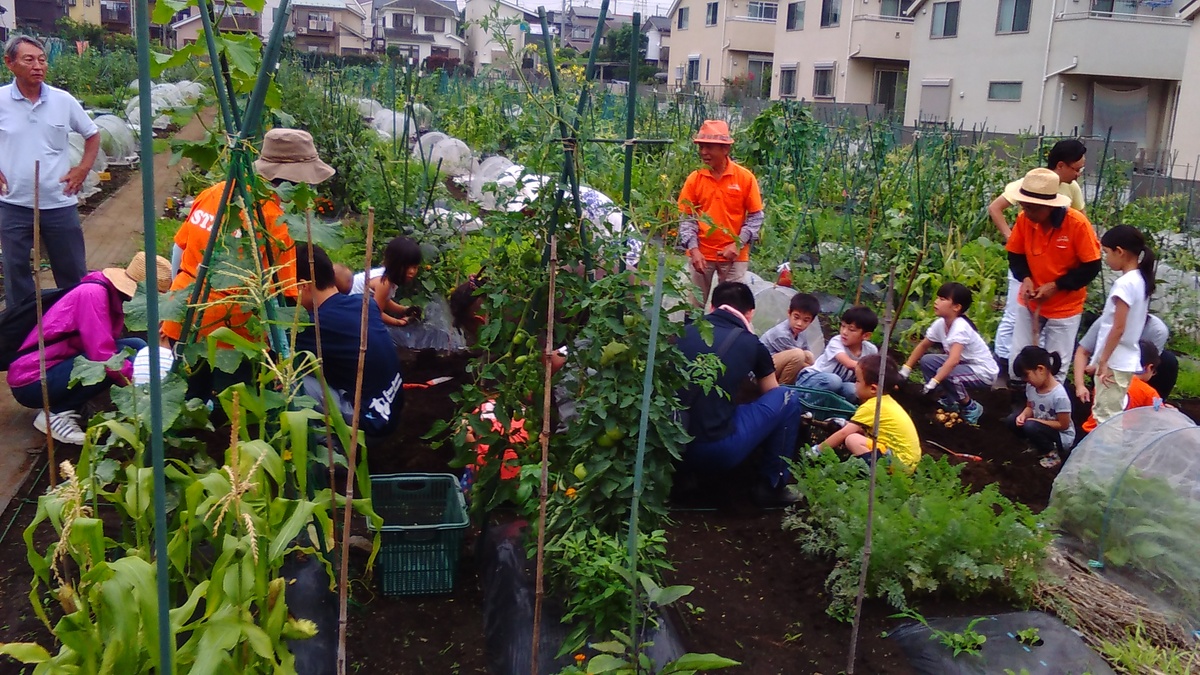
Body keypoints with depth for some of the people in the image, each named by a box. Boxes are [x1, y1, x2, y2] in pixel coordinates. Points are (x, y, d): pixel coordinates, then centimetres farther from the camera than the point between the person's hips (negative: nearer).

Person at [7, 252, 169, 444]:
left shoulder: (112, 294, 5)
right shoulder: (93, 293, -22)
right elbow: (103, 355, -30)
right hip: (32, 381, -9)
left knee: (136, 348, -1)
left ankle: (64, 406, 3)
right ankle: (55, 414, -9)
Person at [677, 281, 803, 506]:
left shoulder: (685, 332, 10)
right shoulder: (751, 344, 3)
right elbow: (771, 393, 20)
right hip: (718, 452, -5)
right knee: (788, 399, 12)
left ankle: (690, 478, 26)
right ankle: (772, 486, 20)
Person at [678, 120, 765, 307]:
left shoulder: (745, 177, -6)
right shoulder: (694, 179, -1)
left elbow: (756, 216, -1)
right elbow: (686, 217, 1)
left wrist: (738, 244, -12)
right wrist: (693, 249, -11)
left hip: (734, 254, -1)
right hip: (701, 253, 1)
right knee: (696, 305, 10)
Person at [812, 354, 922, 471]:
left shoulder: (871, 406, -15)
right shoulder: (885, 400, 11)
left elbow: (843, 433, -14)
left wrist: (817, 449, -7)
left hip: (900, 460, -10)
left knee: (852, 440, -20)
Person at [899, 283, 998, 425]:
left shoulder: (960, 327, -31)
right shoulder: (940, 324, -7)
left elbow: (953, 360, -42)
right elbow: (923, 346, 6)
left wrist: (933, 382, -44)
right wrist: (905, 369, 2)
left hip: (984, 371, -8)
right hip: (963, 364, 8)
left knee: (946, 374, -31)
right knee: (926, 361, -3)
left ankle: (971, 407, -6)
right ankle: (949, 401, 12)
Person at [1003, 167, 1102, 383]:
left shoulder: (1077, 223, -23)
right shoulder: (1024, 220, -12)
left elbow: (1092, 267, -15)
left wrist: (1056, 286, -22)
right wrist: (1025, 278, -17)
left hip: (1065, 307, -3)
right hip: (1029, 302, 3)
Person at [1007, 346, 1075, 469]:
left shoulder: (1059, 395, -30)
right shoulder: (1031, 387, -9)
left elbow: (1063, 425, -22)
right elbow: (1030, 407, 8)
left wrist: (1036, 421, -22)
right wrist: (1023, 415, -16)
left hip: (1062, 436, -8)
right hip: (1040, 427, 8)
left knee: (1031, 427, -32)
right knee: (1011, 420, -6)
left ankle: (1051, 453, -7)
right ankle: (1039, 445, 7)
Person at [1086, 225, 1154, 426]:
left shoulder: (1125, 283, -20)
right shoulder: (1141, 280, 9)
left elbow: (1118, 328, -21)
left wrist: (1103, 361, -16)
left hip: (1114, 361, -9)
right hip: (1127, 359, 9)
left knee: (1106, 416, -3)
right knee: (1112, 415, 17)